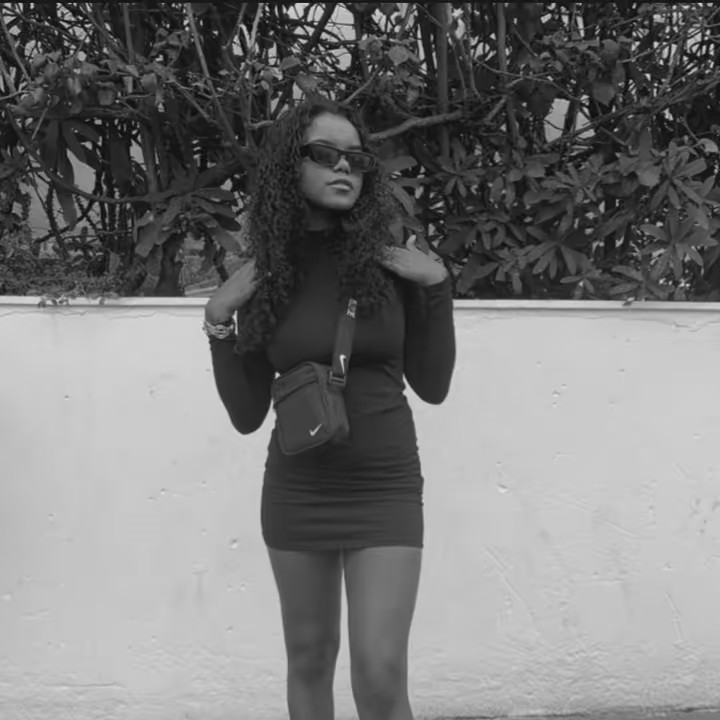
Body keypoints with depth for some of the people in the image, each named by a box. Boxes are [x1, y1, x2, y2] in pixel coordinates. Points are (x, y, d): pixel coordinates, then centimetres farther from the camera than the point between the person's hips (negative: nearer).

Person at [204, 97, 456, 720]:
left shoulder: (390, 263, -4)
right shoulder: (264, 276, -2)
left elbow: (433, 385, 2)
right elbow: (247, 414, 1)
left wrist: (438, 287, -8)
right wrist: (220, 320, -9)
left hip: (384, 487, -2)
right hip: (296, 489, 2)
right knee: (309, 660, 14)